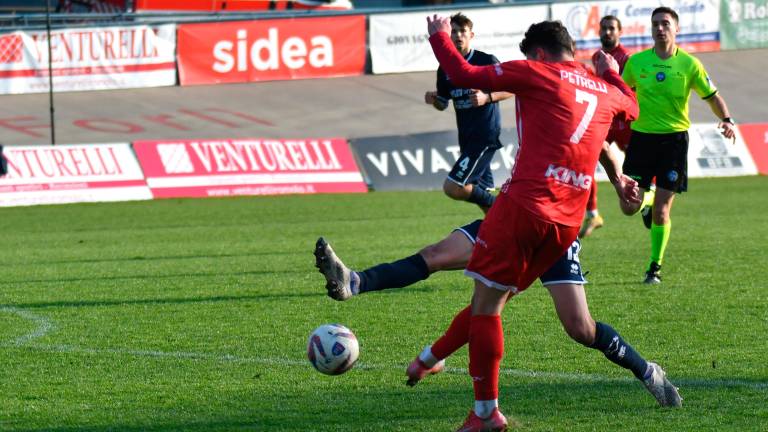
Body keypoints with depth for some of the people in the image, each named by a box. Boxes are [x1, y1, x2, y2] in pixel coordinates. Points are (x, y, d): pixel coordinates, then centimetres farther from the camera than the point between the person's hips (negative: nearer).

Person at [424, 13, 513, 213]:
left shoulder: (487, 61, -9)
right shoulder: (445, 68, 8)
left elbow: (511, 90, -3)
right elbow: (443, 104, 18)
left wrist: (487, 98, -20)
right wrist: (433, 100, -4)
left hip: (486, 136, -7)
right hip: (466, 137, 7)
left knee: (453, 188, -18)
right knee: (483, 193, 12)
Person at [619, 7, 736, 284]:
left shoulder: (689, 64, -3)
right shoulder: (636, 62, 0)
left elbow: (711, 96, 2)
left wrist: (726, 120, -15)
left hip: (674, 139, -2)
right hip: (641, 136, 2)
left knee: (661, 210, -6)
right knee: (629, 207, -2)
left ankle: (655, 267, 10)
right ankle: (647, 200, 36)